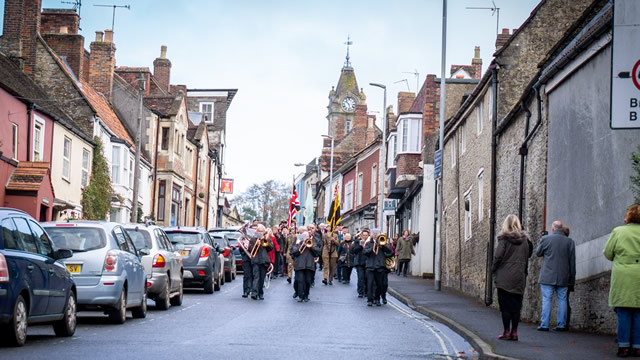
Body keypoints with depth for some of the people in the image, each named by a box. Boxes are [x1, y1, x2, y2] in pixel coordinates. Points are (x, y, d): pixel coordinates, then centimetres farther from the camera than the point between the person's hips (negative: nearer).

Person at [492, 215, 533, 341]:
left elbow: (498, 256, -11)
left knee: (505, 305, 1)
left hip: (504, 277, -4)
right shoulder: (525, 239, 6)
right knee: (516, 305, 8)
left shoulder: (504, 238, -7)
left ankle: (506, 331, 1)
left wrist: (494, 269, 1)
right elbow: (528, 255, 8)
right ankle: (514, 332, 7)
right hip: (519, 277, 4)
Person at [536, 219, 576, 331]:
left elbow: (538, 253, 11)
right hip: (563, 277, 2)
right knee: (562, 300, 7)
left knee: (546, 300, -1)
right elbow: (572, 262, 6)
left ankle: (544, 325, -4)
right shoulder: (569, 241, 3)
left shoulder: (545, 239, -4)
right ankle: (561, 325, 7)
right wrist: (572, 278, 13)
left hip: (548, 276, -2)